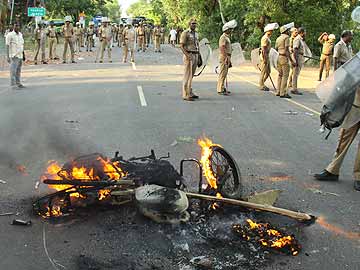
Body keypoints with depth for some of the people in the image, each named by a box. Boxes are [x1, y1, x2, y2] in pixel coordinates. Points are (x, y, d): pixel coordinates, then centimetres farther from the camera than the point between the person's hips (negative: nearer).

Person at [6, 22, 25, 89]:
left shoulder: (20, 34, 11)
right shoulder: (10, 35, -9)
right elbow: (7, 46, -10)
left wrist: (23, 55, 17)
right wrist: (8, 57, -16)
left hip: (20, 56, 7)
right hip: (13, 56, -7)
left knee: (18, 71, 10)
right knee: (13, 71, -7)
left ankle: (18, 83, 15)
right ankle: (13, 85, -4)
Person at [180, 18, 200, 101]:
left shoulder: (196, 33, 16)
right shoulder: (185, 33, -8)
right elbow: (181, 46, -14)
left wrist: (199, 57, 16)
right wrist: (187, 55, -24)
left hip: (195, 55, 8)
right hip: (189, 55, -8)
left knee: (191, 75, 12)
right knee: (188, 75, -9)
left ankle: (190, 92, 19)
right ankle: (186, 95, -8)